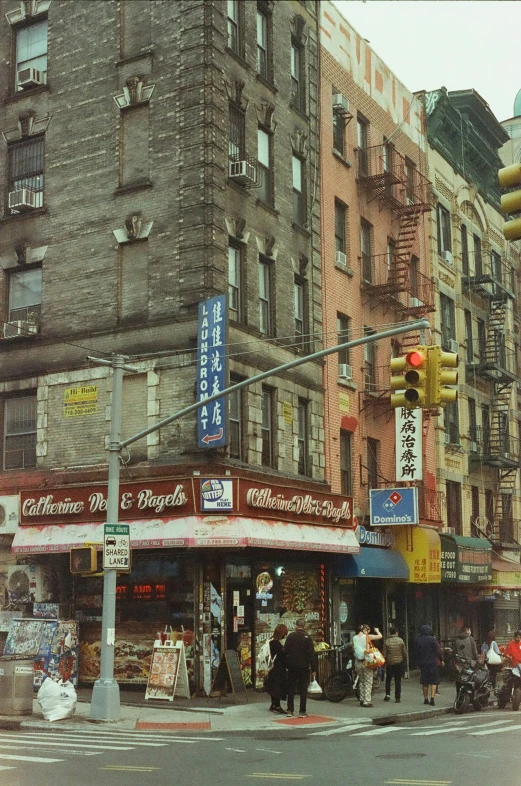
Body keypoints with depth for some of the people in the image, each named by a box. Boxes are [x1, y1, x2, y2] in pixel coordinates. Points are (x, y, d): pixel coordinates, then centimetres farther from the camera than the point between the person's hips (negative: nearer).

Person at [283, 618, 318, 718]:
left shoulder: (290, 636, -1)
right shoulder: (307, 638, -5)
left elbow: (285, 651, -3)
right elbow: (312, 654, -6)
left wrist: (287, 663, 10)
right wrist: (314, 669, -3)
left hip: (292, 666, 1)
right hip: (304, 667, -1)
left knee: (291, 688, 9)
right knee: (303, 689, 4)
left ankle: (290, 710, 9)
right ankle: (302, 711, 2)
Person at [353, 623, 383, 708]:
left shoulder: (354, 638, 2)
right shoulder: (367, 637, -10)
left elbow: (353, 648, 9)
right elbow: (380, 636, -5)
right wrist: (377, 631, 14)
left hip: (358, 662, 5)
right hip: (366, 661, -5)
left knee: (361, 681, 19)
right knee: (368, 682, 3)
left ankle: (362, 699, 21)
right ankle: (367, 701, -1)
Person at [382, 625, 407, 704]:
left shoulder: (386, 641, -5)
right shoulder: (400, 641, -5)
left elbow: (384, 654, -4)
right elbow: (404, 653, -3)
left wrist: (385, 663, 8)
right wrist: (405, 661, 10)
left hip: (389, 663, 0)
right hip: (399, 662, 0)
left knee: (388, 679, 15)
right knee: (398, 680, 6)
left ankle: (388, 694, 3)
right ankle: (397, 698, 5)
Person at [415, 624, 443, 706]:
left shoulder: (418, 640, 1)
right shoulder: (432, 639, -11)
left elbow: (417, 653, 7)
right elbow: (438, 651, -9)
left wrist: (419, 662, 16)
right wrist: (441, 660, 4)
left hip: (423, 663, 4)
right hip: (433, 663, -4)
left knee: (424, 682, 11)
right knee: (434, 681, 1)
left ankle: (426, 699, 15)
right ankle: (432, 698, -10)